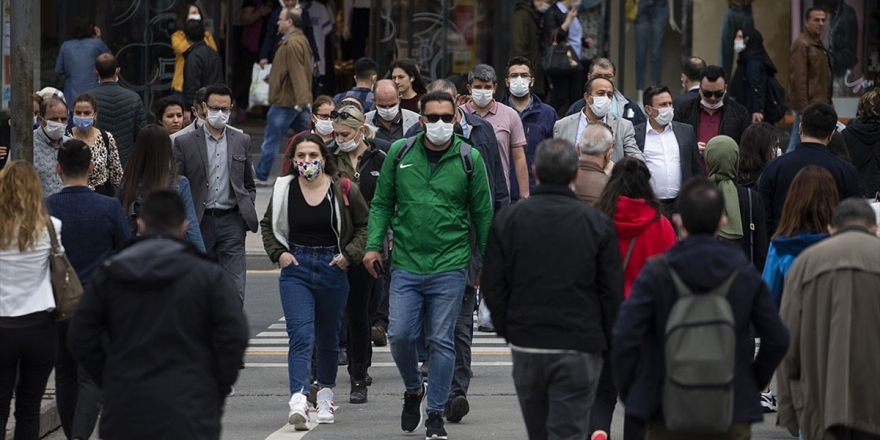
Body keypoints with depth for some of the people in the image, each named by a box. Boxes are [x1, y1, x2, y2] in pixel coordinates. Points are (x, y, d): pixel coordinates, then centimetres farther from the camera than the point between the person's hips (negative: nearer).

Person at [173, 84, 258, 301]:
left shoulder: (242, 141, 10)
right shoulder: (185, 143, 2)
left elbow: (249, 185, 18)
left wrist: (246, 211, 2)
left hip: (231, 222, 1)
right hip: (200, 223, -1)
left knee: (235, 290, -8)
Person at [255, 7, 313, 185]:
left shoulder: (291, 44, -19)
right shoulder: (301, 40, 13)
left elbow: (297, 73, -27)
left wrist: (300, 100, -33)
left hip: (286, 100, -9)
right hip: (298, 101, 9)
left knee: (271, 139, 4)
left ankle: (261, 175, 13)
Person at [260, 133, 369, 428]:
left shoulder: (344, 190, -5)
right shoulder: (284, 190, -1)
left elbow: (366, 225, 6)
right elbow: (268, 225, 15)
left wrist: (349, 254, -6)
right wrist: (278, 252, 0)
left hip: (333, 270, 0)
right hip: (296, 270, 0)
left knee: (328, 337, 13)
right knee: (300, 335, -14)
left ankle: (326, 394, 33)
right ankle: (298, 402, -25)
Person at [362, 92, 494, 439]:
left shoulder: (469, 159, 1)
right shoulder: (400, 153, 4)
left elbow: (483, 214, 5)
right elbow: (382, 202, 10)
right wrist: (374, 244, -1)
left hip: (450, 267, -1)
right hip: (406, 264, 1)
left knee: (441, 341, 1)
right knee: (400, 335, -4)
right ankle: (413, 390, 25)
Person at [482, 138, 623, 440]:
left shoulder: (507, 220, 0)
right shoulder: (597, 224, -4)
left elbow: (492, 287, 2)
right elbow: (613, 293, -1)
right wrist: (607, 342, 11)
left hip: (526, 347, 2)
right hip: (579, 348, -2)